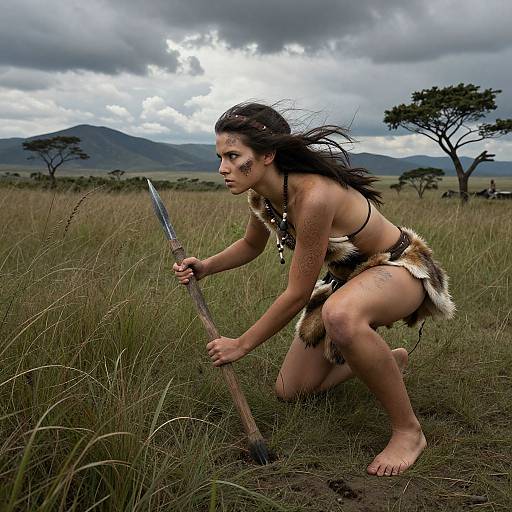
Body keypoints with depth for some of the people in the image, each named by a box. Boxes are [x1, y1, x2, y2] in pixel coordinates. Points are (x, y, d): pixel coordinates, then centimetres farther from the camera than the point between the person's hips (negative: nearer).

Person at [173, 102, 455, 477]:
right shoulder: (260, 195, -10)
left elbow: (297, 294, -27)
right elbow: (252, 245, 12)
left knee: (340, 315, -44)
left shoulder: (313, 195, -35)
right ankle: (386, 361, 30)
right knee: (290, 391, 8)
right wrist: (206, 267, -7)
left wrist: (242, 345, -15)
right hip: (347, 277, 8)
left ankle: (408, 431, -21)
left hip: (400, 267, -8)